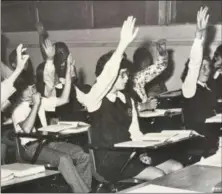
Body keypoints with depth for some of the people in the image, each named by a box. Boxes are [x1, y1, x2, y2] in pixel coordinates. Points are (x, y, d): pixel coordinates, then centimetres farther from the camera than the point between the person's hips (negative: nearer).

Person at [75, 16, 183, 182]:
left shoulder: (127, 100, 11)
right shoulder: (95, 99, -10)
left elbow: (135, 132, 12)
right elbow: (108, 74, -28)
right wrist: (124, 43, -35)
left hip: (129, 155, 7)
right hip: (109, 162, -7)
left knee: (177, 168, -5)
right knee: (158, 176, -23)